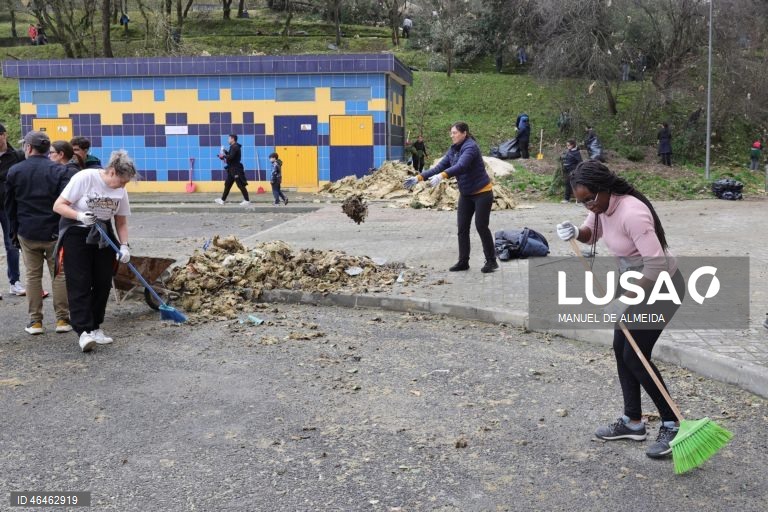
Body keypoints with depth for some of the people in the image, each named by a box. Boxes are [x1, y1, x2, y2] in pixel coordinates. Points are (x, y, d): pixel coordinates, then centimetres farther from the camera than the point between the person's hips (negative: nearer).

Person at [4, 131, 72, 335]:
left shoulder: (14, 171, 1)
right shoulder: (58, 170, -5)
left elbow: (9, 205, 8)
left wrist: (15, 231, 16)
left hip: (27, 233, 1)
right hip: (54, 232, -1)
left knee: (33, 276, 9)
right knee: (59, 275, 6)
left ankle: (35, 321, 11)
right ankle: (62, 319, 8)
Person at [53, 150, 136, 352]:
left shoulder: (121, 191, -3)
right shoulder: (84, 178, -19)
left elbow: (121, 222, 5)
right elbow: (58, 206, -16)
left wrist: (124, 246, -9)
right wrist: (80, 216, -32)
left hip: (102, 235, 5)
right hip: (76, 234, -5)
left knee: (103, 283, 4)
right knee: (80, 283, -10)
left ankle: (95, 328, 15)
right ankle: (84, 331, -12)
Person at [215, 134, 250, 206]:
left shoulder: (235, 147, -15)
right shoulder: (234, 147, 16)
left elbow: (231, 157, -24)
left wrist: (223, 156, -10)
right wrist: (225, 152, 9)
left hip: (235, 169, -11)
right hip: (232, 169, 11)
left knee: (240, 185, -6)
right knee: (227, 184, 13)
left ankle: (247, 200, -2)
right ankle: (222, 200, 19)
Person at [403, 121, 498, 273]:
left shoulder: (471, 147, -20)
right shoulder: (453, 150, 4)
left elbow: (461, 166, -37)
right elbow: (439, 167, 0)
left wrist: (442, 176, -51)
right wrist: (419, 177, -10)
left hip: (482, 192, -8)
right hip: (466, 194, 8)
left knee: (481, 226, -5)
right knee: (462, 227, 5)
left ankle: (491, 261, 8)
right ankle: (463, 261, 12)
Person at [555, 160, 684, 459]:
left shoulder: (632, 213, -32)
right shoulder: (601, 205, -5)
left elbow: (656, 264, -33)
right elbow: (591, 234, 14)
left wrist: (627, 300, -29)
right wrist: (575, 233, -10)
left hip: (661, 284, -9)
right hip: (636, 282, 9)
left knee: (635, 356, -8)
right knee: (620, 349, 10)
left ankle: (671, 425, 7)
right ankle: (633, 422, 22)